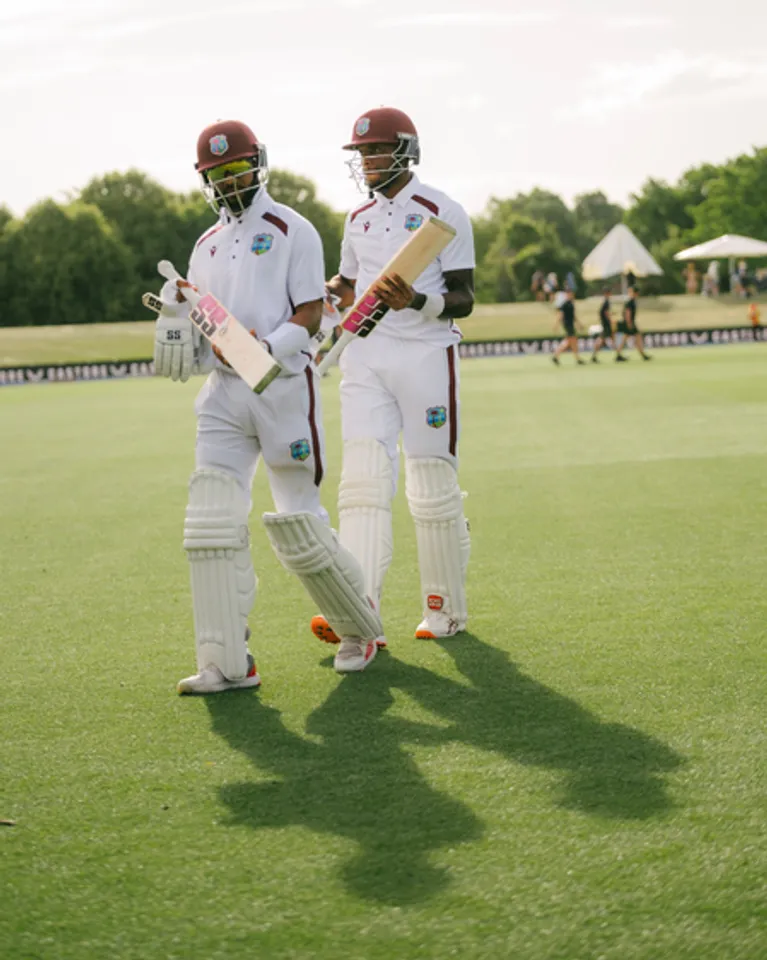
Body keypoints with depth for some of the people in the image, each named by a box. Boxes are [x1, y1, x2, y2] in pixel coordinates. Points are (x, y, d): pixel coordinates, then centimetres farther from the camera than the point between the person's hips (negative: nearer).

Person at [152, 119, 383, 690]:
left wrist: (266, 350, -24)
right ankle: (227, 664, -7)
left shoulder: (291, 230, 0)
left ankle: (360, 627, 24)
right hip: (223, 392, 5)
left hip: (283, 387, -5)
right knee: (212, 523, -8)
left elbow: (310, 315, -7)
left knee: (299, 525, 0)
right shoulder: (207, 246, 18)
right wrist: (179, 315, -2)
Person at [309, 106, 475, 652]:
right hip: (366, 358, 5)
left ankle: (446, 610, 15)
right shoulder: (360, 219, 15)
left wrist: (416, 302, -27)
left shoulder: (442, 213, -4)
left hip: (426, 356, -5)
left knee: (434, 488, 1)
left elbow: (463, 299, -8)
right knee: (363, 481, -8)